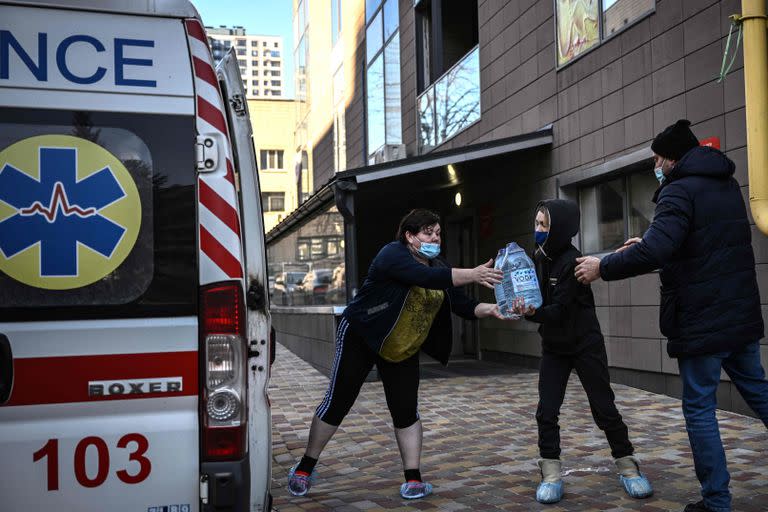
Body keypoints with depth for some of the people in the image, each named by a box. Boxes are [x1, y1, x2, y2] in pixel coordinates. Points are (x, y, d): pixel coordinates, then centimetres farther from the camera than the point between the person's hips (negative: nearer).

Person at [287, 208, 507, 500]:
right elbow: (427, 278, -37)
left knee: (406, 411, 1)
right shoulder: (393, 254, -20)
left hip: (403, 348, 6)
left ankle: (414, 479, 10)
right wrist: (473, 274, -41)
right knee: (337, 403, 0)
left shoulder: (438, 266, 3)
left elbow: (462, 305, -4)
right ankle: (305, 467, 16)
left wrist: (487, 309, -24)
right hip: (360, 338, -6)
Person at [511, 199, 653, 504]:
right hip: (554, 347, 6)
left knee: (604, 408, 2)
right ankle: (551, 473, 6)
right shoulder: (539, 258, 0)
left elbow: (559, 310, -26)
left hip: (586, 344, -5)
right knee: (546, 411, -2)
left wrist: (532, 313, -42)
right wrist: (521, 305, -11)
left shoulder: (572, 261, -21)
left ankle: (627, 467, 17)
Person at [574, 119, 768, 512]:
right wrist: (648, 245, 20)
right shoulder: (728, 185, 12)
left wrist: (603, 267, -17)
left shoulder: (679, 191, -16)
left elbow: (656, 251, -29)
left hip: (701, 321, -8)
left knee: (699, 408, 1)